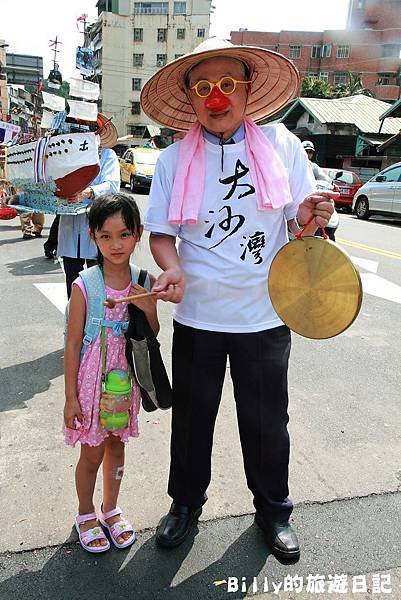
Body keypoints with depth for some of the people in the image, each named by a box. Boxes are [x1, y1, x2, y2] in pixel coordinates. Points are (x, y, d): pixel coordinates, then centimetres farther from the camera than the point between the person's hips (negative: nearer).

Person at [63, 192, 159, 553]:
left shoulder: (145, 283, -6)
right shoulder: (84, 286, -16)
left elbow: (152, 338, 3)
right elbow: (73, 344, -10)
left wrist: (149, 309, -17)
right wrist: (71, 396, -8)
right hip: (93, 379, -3)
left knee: (116, 445, 20)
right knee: (92, 453, 12)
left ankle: (111, 509, 42)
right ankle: (86, 516, 38)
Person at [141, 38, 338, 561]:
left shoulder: (281, 145, -2)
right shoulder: (175, 159, -1)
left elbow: (300, 225, 3)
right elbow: (161, 233, 1)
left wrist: (310, 218, -21)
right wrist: (173, 269, -20)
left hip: (265, 316, 0)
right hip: (197, 316, 1)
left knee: (267, 421, 15)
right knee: (192, 417, 16)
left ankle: (273, 509, 41)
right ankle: (186, 502, 43)